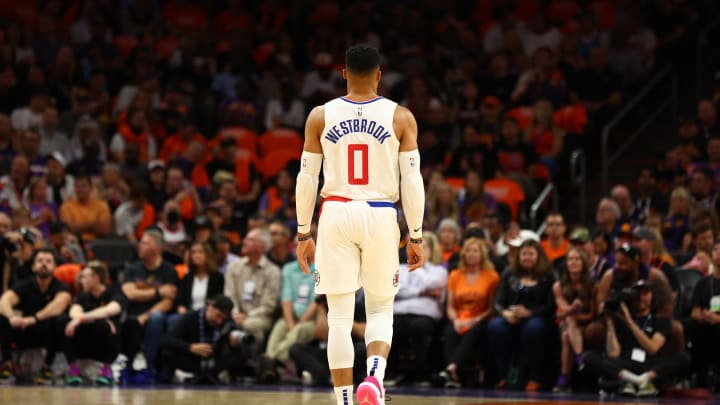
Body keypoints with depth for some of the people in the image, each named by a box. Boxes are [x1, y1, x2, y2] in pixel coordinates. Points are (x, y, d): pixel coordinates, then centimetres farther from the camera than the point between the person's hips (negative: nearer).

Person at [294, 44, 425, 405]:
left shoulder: (321, 116, 3)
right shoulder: (400, 117, 1)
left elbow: (306, 178, 5)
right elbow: (412, 181, -1)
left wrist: (303, 233, 12)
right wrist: (416, 237, 5)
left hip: (336, 214, 0)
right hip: (381, 216, 0)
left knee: (340, 317, 4)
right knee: (381, 309, 13)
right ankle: (375, 373, -14)